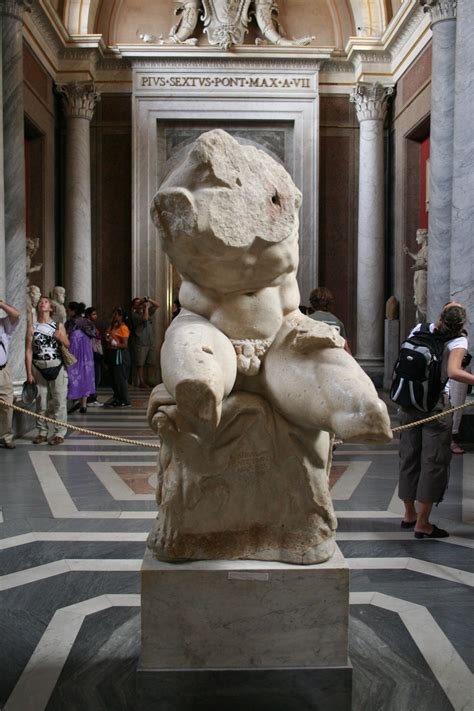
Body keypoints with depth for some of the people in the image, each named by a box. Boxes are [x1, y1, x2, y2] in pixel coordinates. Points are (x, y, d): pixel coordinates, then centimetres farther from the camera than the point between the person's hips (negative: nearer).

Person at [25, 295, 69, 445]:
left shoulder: (58, 326, 6)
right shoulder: (32, 327, 4)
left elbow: (67, 345, 9)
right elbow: (28, 351, 1)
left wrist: (61, 337, -13)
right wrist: (29, 373, -5)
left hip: (57, 367, 0)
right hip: (38, 368, 1)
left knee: (59, 401, -3)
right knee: (41, 402, 5)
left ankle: (60, 433, 1)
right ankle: (42, 433, 14)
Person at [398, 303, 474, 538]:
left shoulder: (419, 329, 3)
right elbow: (453, 372, -29)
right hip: (436, 406, -6)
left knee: (409, 458, 15)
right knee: (433, 462, 3)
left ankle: (409, 514, 29)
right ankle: (422, 524, 6)